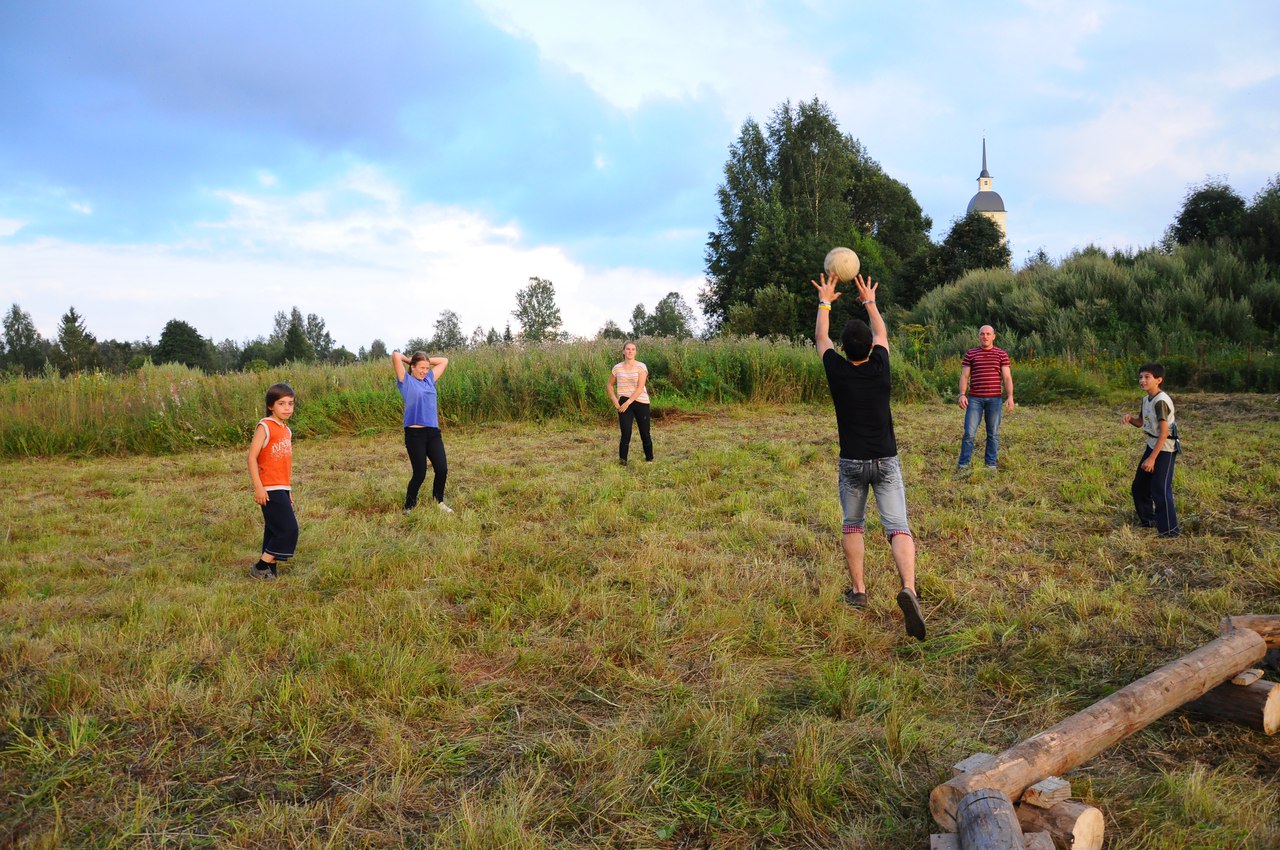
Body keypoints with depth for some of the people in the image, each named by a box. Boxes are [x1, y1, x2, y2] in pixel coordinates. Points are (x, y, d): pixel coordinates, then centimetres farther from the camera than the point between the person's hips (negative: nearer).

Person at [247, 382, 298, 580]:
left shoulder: (286, 431, 14)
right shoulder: (265, 426, -10)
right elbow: (252, 457, -14)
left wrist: (289, 491, 20)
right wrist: (258, 487, -19)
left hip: (282, 489, 8)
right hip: (270, 490, -8)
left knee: (274, 531, 11)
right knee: (288, 530, -10)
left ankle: (269, 571, 18)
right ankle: (261, 567, 0)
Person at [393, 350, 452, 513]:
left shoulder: (430, 379, 15)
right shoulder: (406, 381, -1)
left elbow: (444, 361, 23)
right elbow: (395, 355, -12)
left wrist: (425, 360, 16)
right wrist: (409, 360, 7)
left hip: (433, 433, 5)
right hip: (415, 434, -5)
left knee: (442, 469, 0)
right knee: (420, 474, -3)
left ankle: (439, 502, 22)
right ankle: (409, 508, 16)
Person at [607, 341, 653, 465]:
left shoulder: (641, 367, -5)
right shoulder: (617, 368, 5)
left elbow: (640, 388, -13)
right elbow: (610, 385, 18)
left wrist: (628, 402, -18)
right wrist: (615, 400, 3)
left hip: (641, 403, -1)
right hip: (624, 403, 1)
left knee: (645, 434, 6)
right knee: (626, 433, -9)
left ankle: (649, 459, 23)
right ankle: (622, 460, -1)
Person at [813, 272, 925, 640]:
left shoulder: (837, 371, -7)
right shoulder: (879, 367, -5)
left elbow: (821, 338, 12)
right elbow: (882, 333, 17)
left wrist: (825, 301, 25)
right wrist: (869, 302, 32)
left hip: (852, 462, 0)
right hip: (886, 461, 0)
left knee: (852, 526, 17)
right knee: (898, 527, -7)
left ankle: (858, 591, 20)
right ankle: (908, 589, -28)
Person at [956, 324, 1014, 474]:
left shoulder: (1001, 354, 5)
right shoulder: (970, 354, 6)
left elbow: (1007, 377, 1)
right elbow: (964, 376, 2)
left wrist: (1010, 397, -10)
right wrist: (962, 395, -12)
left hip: (994, 399, 1)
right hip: (975, 398, 0)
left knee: (993, 433, 5)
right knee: (969, 432, -5)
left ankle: (991, 465, 13)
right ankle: (963, 465, 1)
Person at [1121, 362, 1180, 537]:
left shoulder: (1161, 401, -21)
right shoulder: (1146, 399, 7)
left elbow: (1164, 432, -24)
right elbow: (1140, 423, 20)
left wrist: (1152, 458, -25)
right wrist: (1130, 418, -4)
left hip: (1165, 449, -10)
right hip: (1152, 445, 10)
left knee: (1160, 489, -10)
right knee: (1139, 486, 16)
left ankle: (1170, 529, -1)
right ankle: (1148, 519, 33)